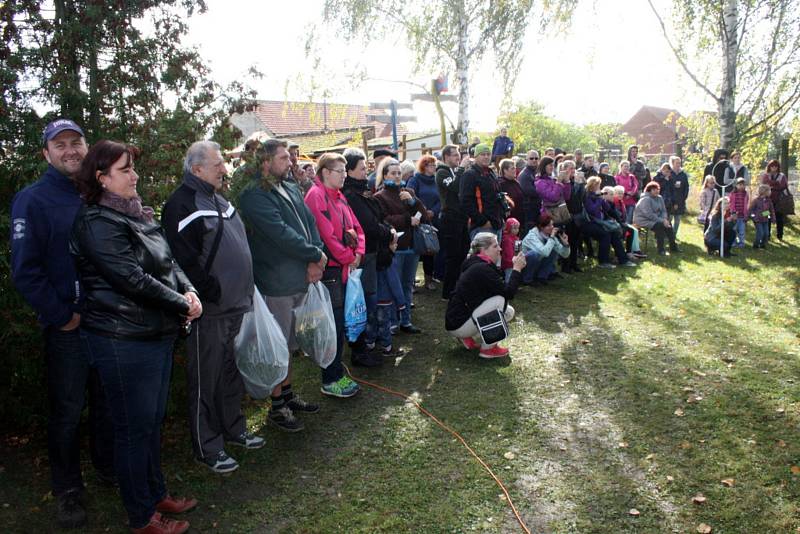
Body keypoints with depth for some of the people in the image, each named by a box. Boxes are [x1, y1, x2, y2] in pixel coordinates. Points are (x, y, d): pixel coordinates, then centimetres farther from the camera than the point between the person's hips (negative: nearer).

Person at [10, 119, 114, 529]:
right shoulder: (33, 200, -8)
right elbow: (25, 272, -12)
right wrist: (62, 317, -13)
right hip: (67, 326, -4)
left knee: (109, 401, 17)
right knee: (67, 410, 6)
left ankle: (109, 466, 36)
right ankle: (67, 490, 23)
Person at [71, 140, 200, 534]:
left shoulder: (137, 215, 11)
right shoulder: (98, 222, -15)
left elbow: (168, 262, 13)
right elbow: (133, 279, -21)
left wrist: (189, 290, -5)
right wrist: (181, 304, -13)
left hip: (158, 334, 8)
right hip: (124, 340, -8)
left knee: (153, 422, 20)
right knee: (134, 429, 5)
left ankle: (156, 494, 37)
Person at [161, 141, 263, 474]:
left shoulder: (218, 200, 16)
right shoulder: (182, 205, -14)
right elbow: (186, 261, -21)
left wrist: (244, 292, 18)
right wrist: (214, 293, -18)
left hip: (235, 307, 9)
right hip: (210, 310, -9)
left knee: (231, 372, 20)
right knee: (206, 379, 3)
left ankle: (234, 428, 36)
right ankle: (207, 447, 16)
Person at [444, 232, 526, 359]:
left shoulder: (478, 265, 10)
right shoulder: (481, 269, -22)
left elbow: (504, 287, 13)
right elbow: (508, 293, -24)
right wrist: (517, 269, -15)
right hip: (457, 324, -10)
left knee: (509, 312, 11)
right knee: (499, 300, -20)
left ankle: (467, 336, 12)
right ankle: (488, 348, -10)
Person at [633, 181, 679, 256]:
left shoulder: (659, 198, 8)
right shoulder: (645, 199, -19)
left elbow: (663, 210, 10)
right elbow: (649, 215, -25)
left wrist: (664, 219, -11)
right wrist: (661, 220, -23)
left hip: (656, 219, 9)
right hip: (644, 220, -9)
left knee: (668, 224, -7)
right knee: (659, 225, -28)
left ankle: (673, 246, 1)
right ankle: (661, 250, -23)